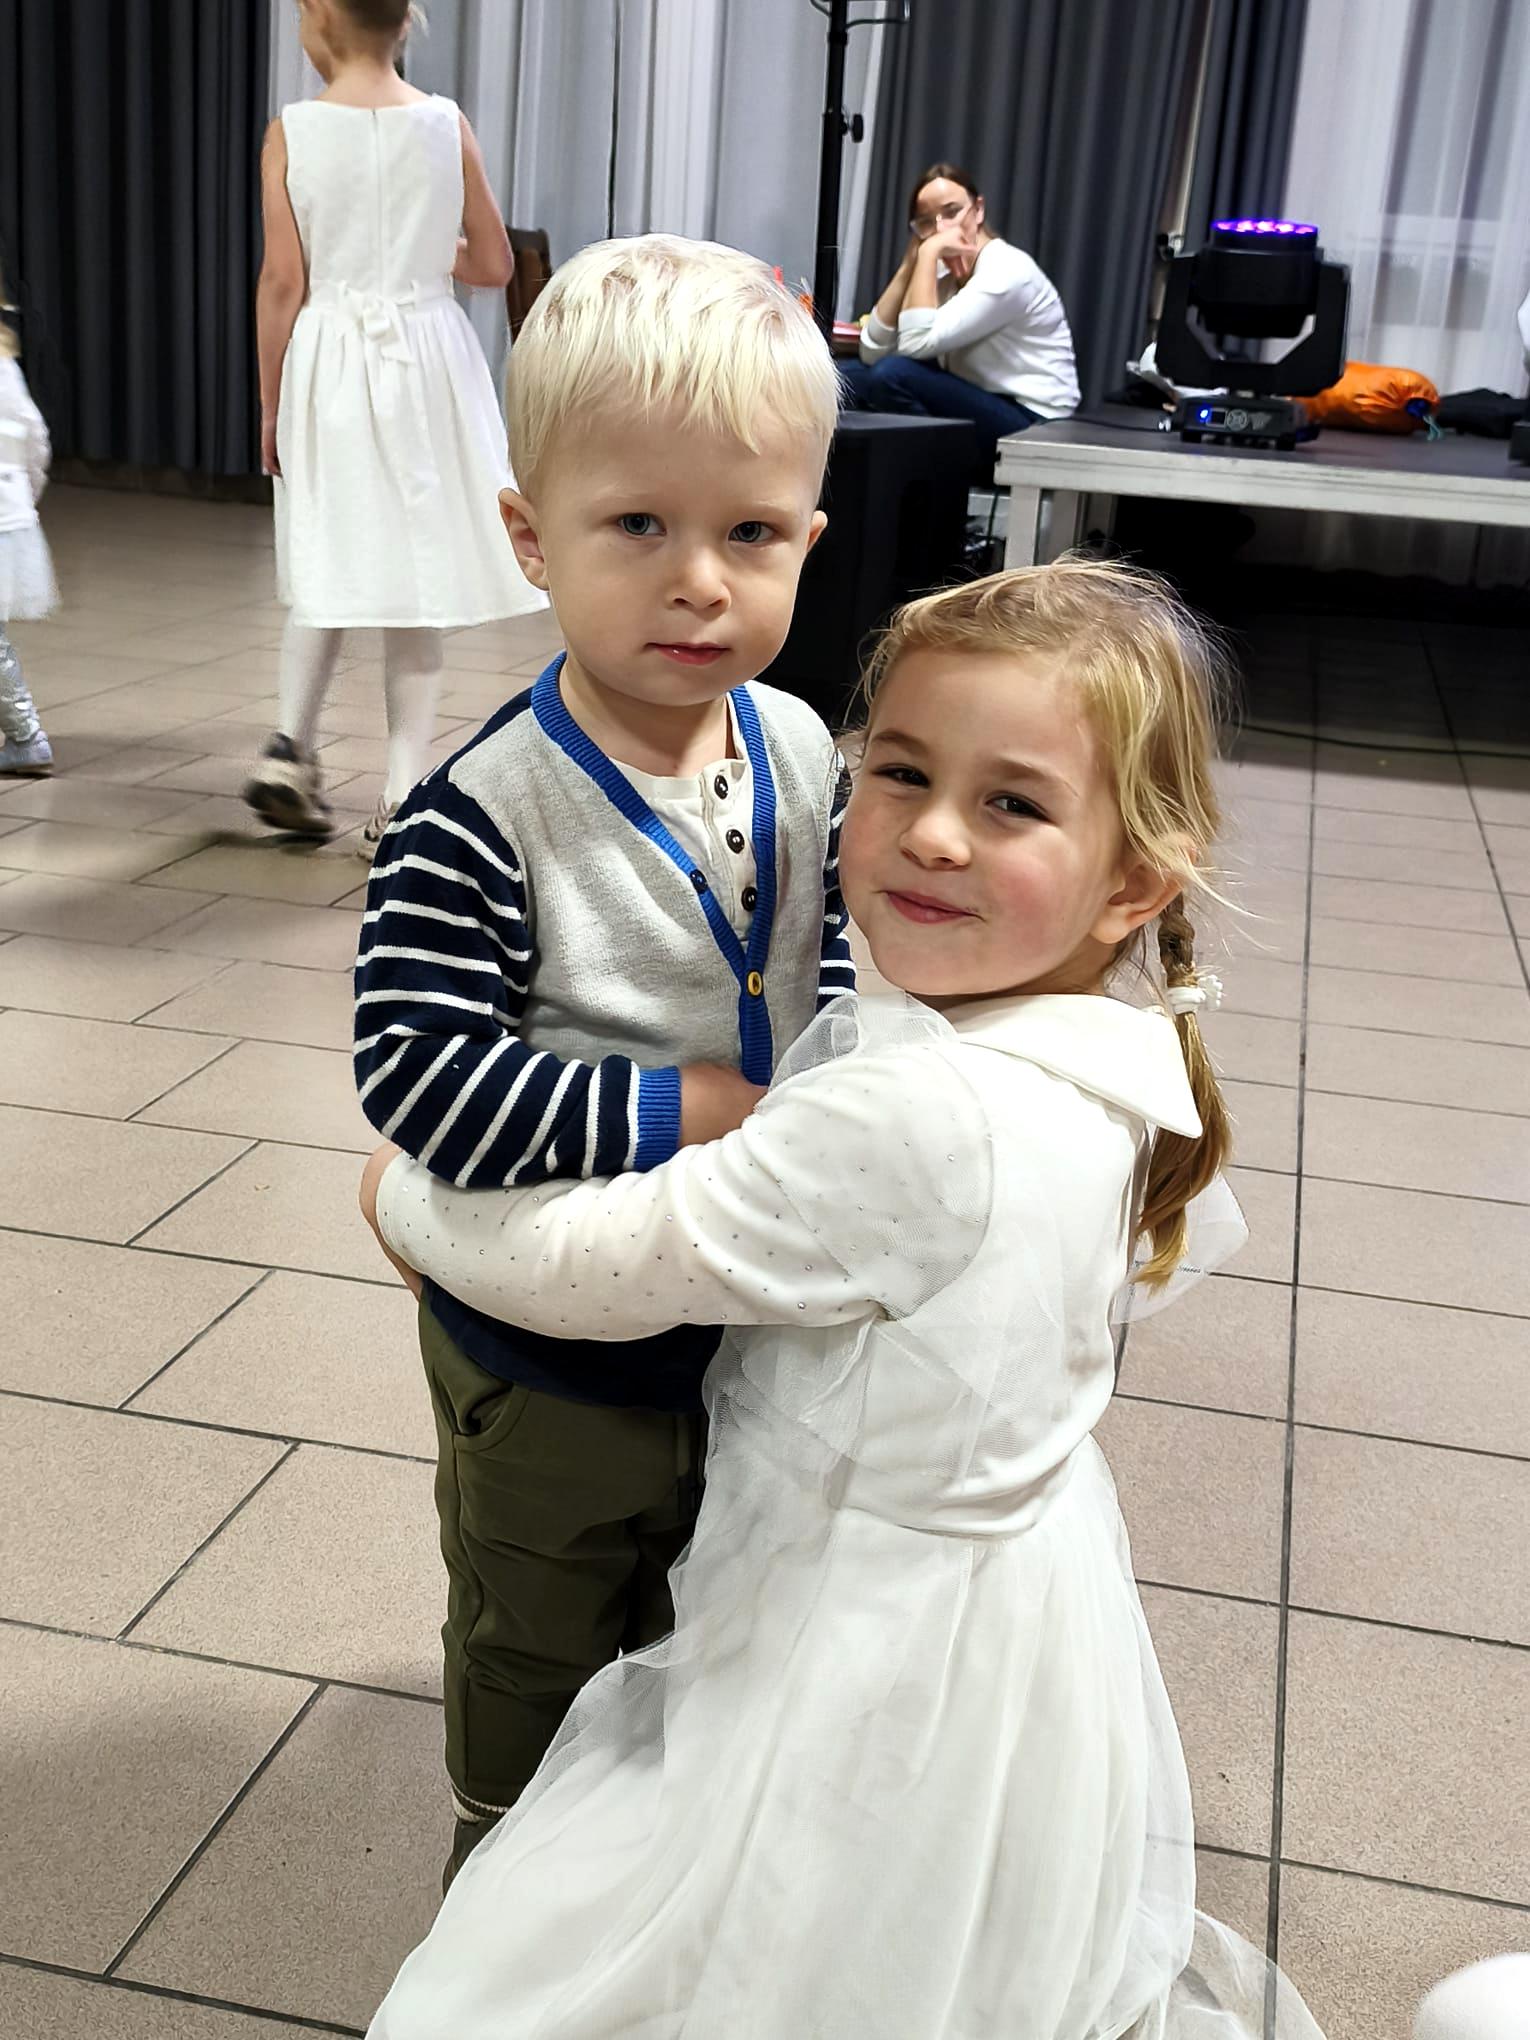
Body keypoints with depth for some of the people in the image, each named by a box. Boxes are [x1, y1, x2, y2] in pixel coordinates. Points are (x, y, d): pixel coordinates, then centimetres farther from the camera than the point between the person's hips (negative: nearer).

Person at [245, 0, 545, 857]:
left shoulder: (294, 131, -4)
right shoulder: (447, 124, 0)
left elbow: (284, 282, -5)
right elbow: (495, 264, 4)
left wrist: (271, 405, 3)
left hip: (329, 358, 0)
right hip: (426, 359, 0)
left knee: (331, 564, 17)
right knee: (418, 573, 3)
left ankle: (293, 750, 10)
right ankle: (401, 803, 3)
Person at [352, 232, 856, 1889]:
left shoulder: (802, 751, -9)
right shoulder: (483, 816, -28)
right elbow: (412, 1064, -30)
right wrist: (675, 1110, -30)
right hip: (553, 1360, -5)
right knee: (540, 1647, 22)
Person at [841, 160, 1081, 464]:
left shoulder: (1007, 271, -15)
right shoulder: (943, 273, 9)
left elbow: (917, 344, -24)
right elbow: (873, 351, -1)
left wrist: (929, 253, -18)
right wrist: (910, 263, -5)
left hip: (1031, 428, -8)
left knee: (892, 375, -24)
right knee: (848, 378, 0)